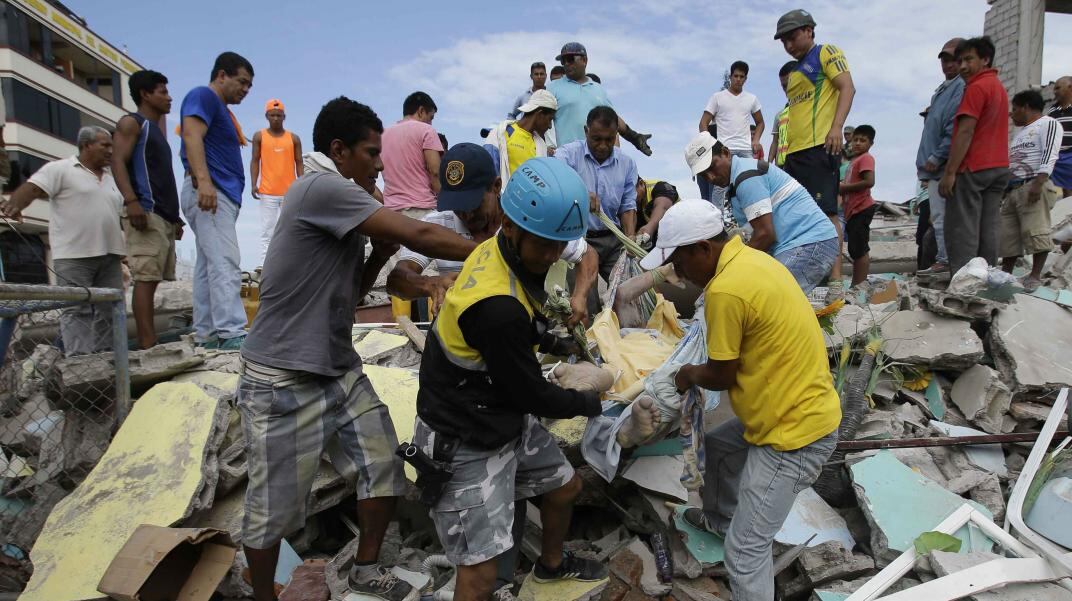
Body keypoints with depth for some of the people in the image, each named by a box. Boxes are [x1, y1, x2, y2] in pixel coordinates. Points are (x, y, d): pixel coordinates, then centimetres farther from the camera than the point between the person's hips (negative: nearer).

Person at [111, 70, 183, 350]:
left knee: (152, 279, 4)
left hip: (164, 216, 9)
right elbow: (118, 161, -10)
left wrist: (174, 216, 24)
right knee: (145, 278, -15)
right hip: (146, 213, -9)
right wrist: (131, 200, -24)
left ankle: (147, 342, 5)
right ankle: (148, 345, -20)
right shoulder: (131, 123, 4)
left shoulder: (156, 129, 29)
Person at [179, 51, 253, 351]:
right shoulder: (203, 96, -2)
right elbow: (192, 136, -17)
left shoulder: (220, 108, 27)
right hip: (210, 192, -10)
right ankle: (232, 334, -25)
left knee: (208, 265, 7)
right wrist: (203, 180, -30)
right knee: (225, 263, -19)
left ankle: (206, 335, 9)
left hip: (221, 194, 10)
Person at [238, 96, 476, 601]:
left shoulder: (341, 206, 13)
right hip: (283, 381, -9)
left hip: (339, 369, 9)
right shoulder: (320, 187, -17)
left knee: (384, 469, 8)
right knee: (275, 507, 6)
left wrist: (379, 254, 2)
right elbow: (419, 235, -22)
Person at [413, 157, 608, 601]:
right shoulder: (498, 309, -35)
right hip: (467, 444, -9)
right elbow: (532, 394, -20)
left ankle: (552, 564, 55)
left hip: (507, 418, 10)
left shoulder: (500, 249, -9)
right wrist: (589, 403, -3)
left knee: (566, 488, 25)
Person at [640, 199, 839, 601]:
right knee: (716, 446, 31)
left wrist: (687, 376, 5)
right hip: (801, 408, 10)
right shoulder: (750, 259, 4)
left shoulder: (725, 289, -26)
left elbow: (723, 376, -14)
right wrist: (695, 371, 10)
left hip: (795, 432, -10)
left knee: (745, 552, -3)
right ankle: (720, 519, 55)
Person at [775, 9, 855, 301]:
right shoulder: (795, 70, 27)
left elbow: (847, 88, -7)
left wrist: (836, 127, -21)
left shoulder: (826, 52, 6)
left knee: (826, 213, -13)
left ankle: (836, 282, -14)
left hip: (819, 147, -9)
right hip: (794, 152, 9)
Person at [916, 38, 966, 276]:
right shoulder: (944, 88, 21)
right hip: (934, 167, 10)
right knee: (939, 217, 12)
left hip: (944, 167, -10)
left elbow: (956, 130, -19)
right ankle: (944, 260, 18)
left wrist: (936, 158, -17)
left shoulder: (962, 87, -10)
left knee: (944, 218, -8)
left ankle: (948, 261, -4)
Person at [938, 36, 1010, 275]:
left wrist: (949, 172, -17)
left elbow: (965, 132, -16)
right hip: (999, 167, 9)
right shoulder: (999, 87, 20)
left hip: (973, 168, -9)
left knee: (962, 231, -8)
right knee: (988, 231, 8)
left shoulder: (977, 87, -9)